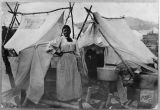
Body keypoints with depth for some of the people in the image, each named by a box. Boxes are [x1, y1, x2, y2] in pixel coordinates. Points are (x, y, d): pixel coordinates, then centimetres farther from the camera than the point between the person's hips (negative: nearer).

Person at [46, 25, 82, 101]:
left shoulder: (73, 41, 12)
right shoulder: (60, 39, -5)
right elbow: (50, 46, -8)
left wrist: (77, 61, 10)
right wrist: (57, 53, -10)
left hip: (73, 60, 6)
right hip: (64, 60, -6)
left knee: (74, 78, 9)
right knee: (64, 79, 0)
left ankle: (73, 95, 24)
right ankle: (63, 96, 13)